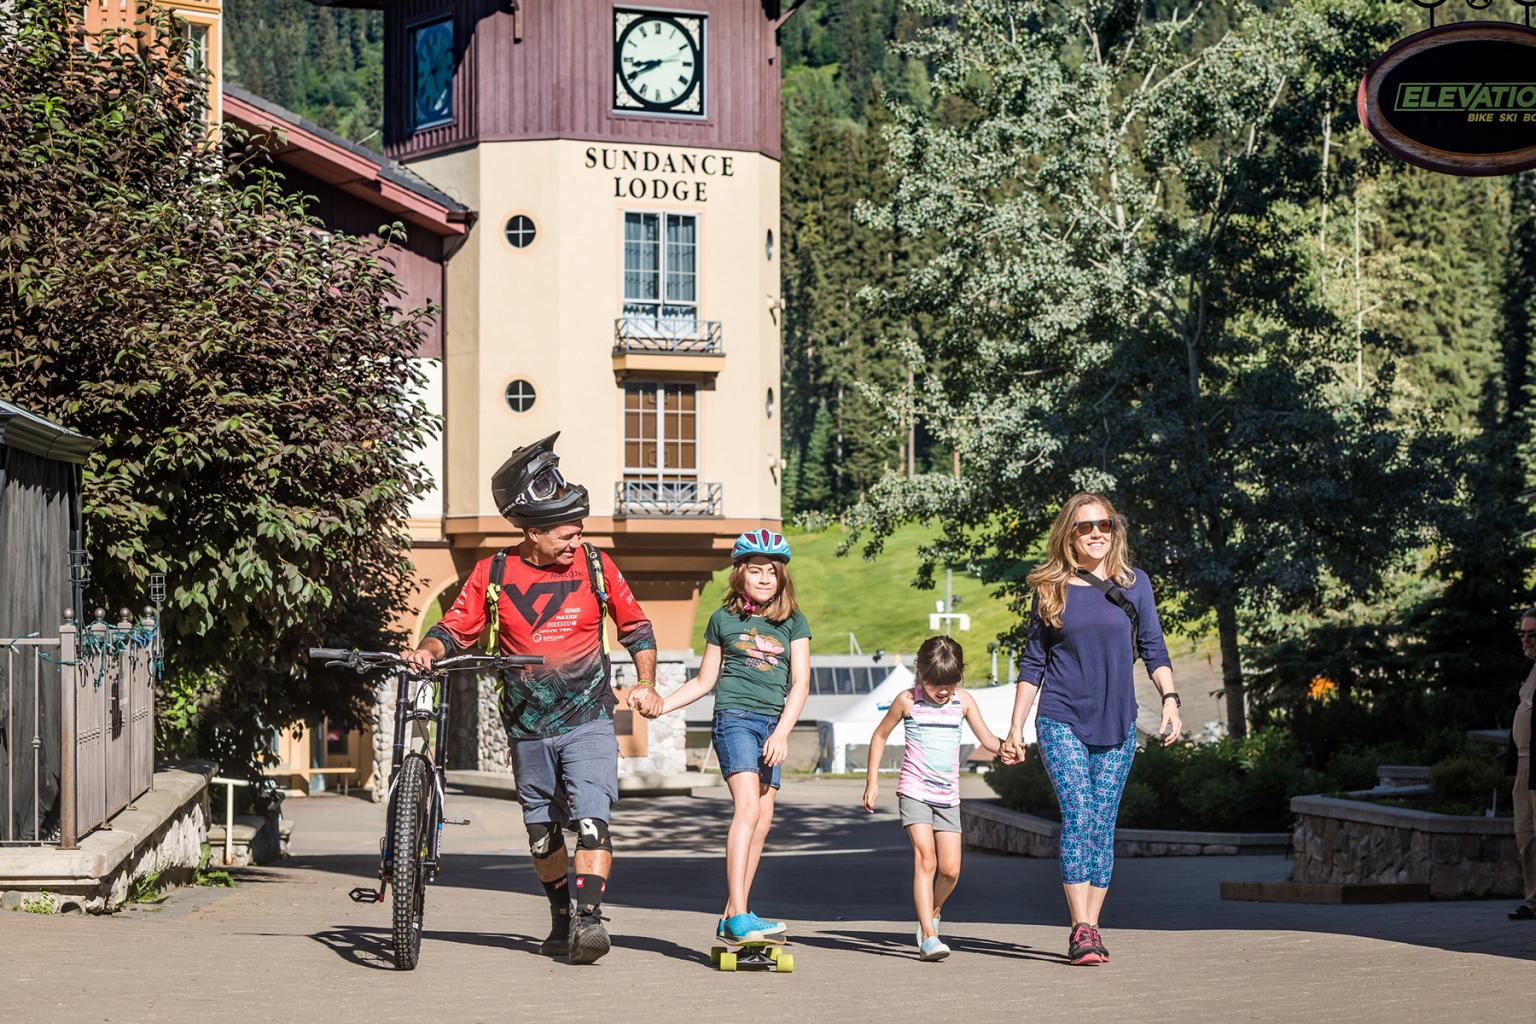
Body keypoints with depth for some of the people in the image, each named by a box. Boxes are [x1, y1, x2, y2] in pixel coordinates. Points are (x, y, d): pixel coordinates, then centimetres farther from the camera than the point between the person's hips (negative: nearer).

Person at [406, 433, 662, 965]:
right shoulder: (493, 574, -4)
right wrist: (428, 651, -18)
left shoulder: (595, 566, -2)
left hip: (588, 721, -2)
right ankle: (561, 920, 29)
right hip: (527, 727, 2)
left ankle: (588, 919, -23)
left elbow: (636, 626, 10)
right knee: (542, 830, 13)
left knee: (591, 817, -19)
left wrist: (646, 683, -1)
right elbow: (456, 627, 3)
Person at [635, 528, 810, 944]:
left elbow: (800, 683, 2)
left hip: (773, 723, 3)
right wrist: (661, 704, 2)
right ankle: (740, 915, -28)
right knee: (747, 807, -20)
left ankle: (730, 919, 8)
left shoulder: (793, 621, 8)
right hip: (735, 717, -3)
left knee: (763, 820, 0)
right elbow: (704, 680, 15)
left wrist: (782, 733, -10)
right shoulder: (724, 619, 7)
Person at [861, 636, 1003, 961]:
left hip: (948, 796, 3)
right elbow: (880, 735, 9)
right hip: (914, 791, -3)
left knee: (950, 869, -1)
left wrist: (1003, 746, -18)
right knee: (925, 858, -17)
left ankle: (932, 913, 29)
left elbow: (986, 739, 6)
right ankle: (928, 937, -22)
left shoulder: (963, 702, 4)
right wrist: (872, 781, 6)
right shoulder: (907, 700, -2)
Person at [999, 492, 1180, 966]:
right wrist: (1015, 728, 7)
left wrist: (1169, 699, -8)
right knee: (1078, 817, -14)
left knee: (1102, 826, 3)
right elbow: (1033, 662, 9)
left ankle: (1089, 931, 9)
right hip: (1062, 722, -2)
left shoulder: (1134, 584, 6)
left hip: (1117, 727, 2)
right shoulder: (1051, 589, 3)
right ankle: (1082, 931, -16)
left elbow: (1154, 648, 8)